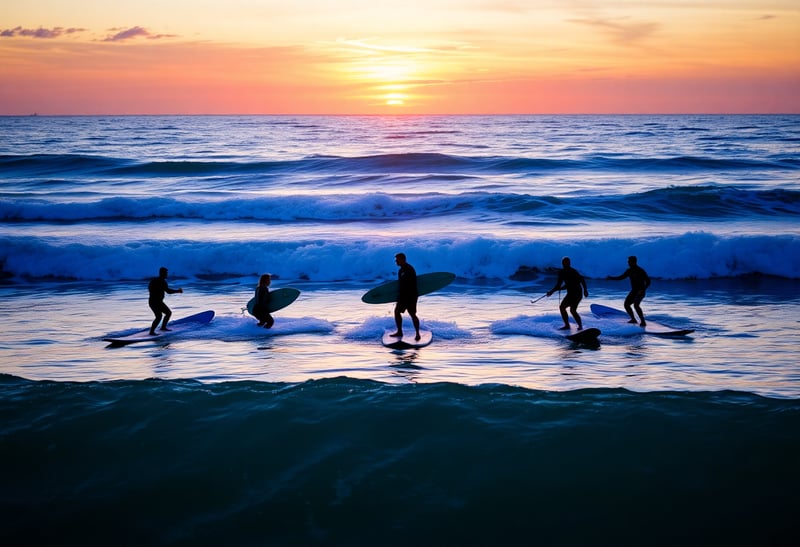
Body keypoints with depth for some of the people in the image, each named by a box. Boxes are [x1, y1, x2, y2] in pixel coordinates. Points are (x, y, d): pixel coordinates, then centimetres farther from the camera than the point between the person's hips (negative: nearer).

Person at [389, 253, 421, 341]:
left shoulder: (409, 269, -16)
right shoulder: (401, 270, 13)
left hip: (411, 296, -10)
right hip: (403, 295, 10)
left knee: (412, 314, -6)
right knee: (397, 311, 11)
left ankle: (417, 334, 3)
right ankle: (399, 332, 23)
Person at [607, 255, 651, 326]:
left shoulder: (641, 271, -21)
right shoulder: (629, 270, 1)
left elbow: (648, 282, -19)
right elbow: (621, 277, 11)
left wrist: (642, 290, -29)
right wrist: (611, 278, 0)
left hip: (640, 292, -8)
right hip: (634, 291, 8)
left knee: (635, 305, -27)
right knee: (626, 304, 5)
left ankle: (643, 322, -21)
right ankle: (633, 319, 23)